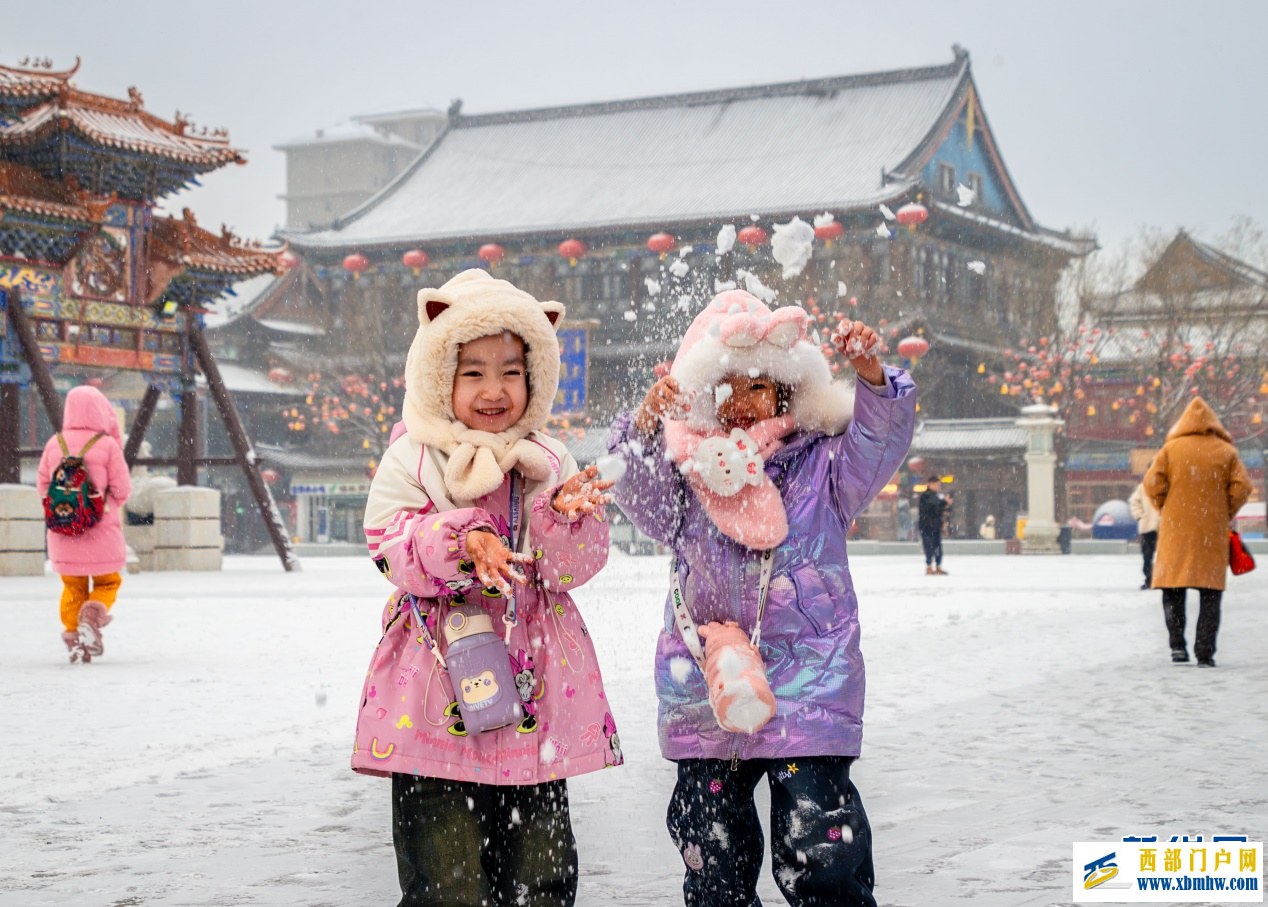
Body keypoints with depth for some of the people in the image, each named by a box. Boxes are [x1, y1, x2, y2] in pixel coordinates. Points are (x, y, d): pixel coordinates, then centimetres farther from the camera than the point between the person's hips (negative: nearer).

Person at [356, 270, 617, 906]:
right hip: (438, 700, -3)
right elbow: (390, 548, -8)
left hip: (535, 697, 3)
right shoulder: (412, 459, 0)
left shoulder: (549, 462, 7)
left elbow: (575, 568, 2)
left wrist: (565, 516, -18)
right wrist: (462, 540, -23)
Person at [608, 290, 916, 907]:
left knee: (821, 852, -9)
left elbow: (880, 439, -7)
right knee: (713, 856, 10)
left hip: (807, 686, -2)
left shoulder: (819, 464, 6)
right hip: (704, 688, 2)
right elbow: (641, 496, -9)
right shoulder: (685, 470, 7)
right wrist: (646, 424, -27)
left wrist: (871, 376, -26)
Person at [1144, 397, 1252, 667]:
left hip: (1176, 528, 0)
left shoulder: (1171, 449, 1)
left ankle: (1178, 645, -3)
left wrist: (1165, 510, 9)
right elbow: (1242, 486, -4)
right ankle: (1205, 653, -1)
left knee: (1173, 589, 9)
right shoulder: (1227, 452, 3)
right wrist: (1226, 514, 9)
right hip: (1213, 532, 0)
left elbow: (1152, 483, -6)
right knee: (1211, 592, 5)